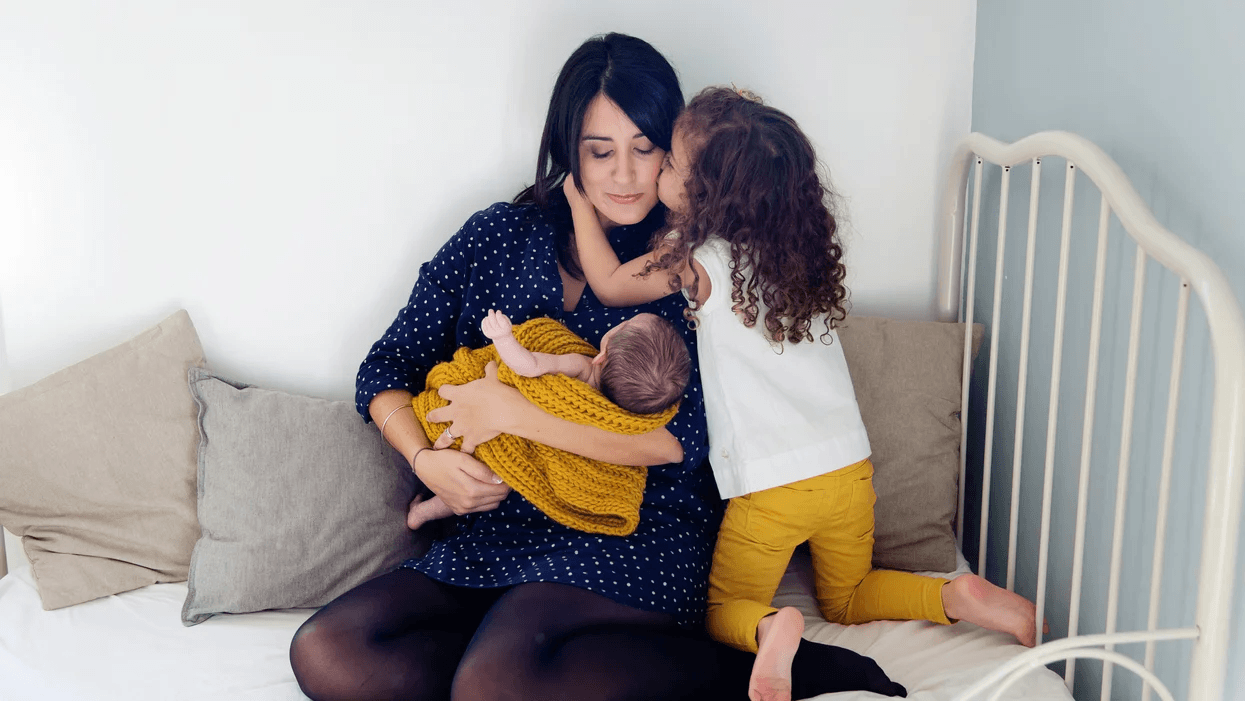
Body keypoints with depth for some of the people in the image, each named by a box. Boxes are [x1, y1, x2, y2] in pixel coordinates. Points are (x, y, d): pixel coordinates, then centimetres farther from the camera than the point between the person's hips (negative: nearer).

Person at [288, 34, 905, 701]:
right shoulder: (499, 235, 8)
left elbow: (681, 439, -14)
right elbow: (385, 370, 11)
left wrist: (513, 413, -15)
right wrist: (426, 460, -9)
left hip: (642, 534, -5)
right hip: (496, 529, 6)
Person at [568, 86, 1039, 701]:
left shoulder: (700, 263, -13)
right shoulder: (804, 243, 4)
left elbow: (608, 283, 1)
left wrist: (579, 201, 11)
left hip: (770, 488, -6)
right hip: (849, 467, 6)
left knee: (721, 610, 12)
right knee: (846, 600, 25)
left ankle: (769, 627, -19)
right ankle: (959, 596, 4)